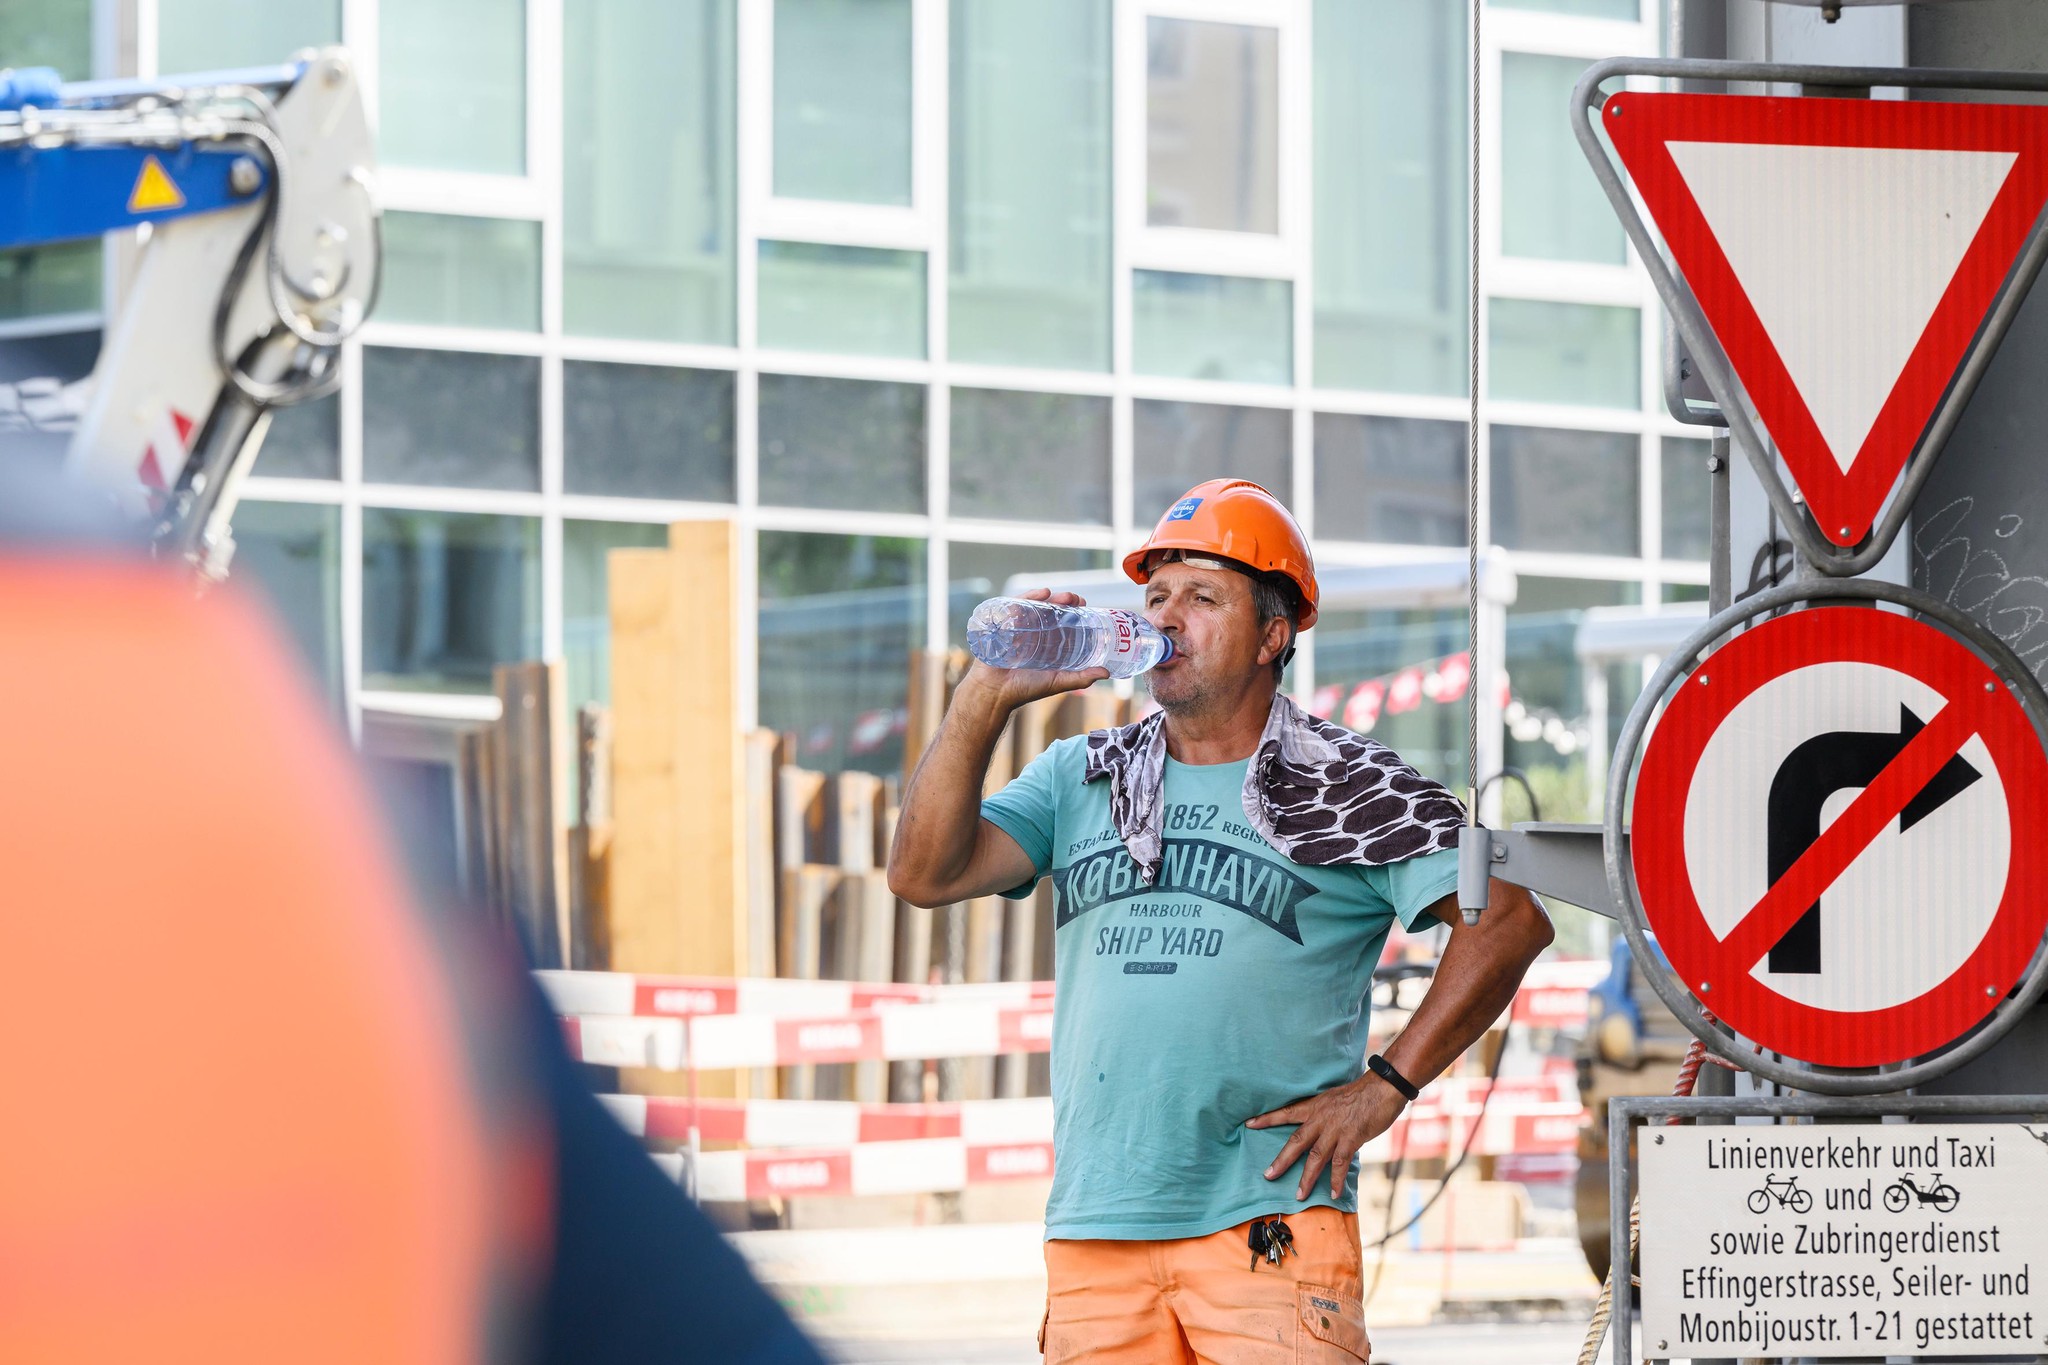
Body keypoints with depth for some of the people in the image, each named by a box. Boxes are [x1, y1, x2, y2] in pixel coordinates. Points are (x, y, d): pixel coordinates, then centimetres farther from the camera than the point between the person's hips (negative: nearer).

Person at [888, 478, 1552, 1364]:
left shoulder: (1345, 791, 4)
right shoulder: (1077, 780, 16)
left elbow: (1509, 920, -2)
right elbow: (924, 875, 5)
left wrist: (1383, 1089, -6)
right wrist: (986, 698, -4)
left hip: (1271, 1225, -4)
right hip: (1092, 1232, 4)